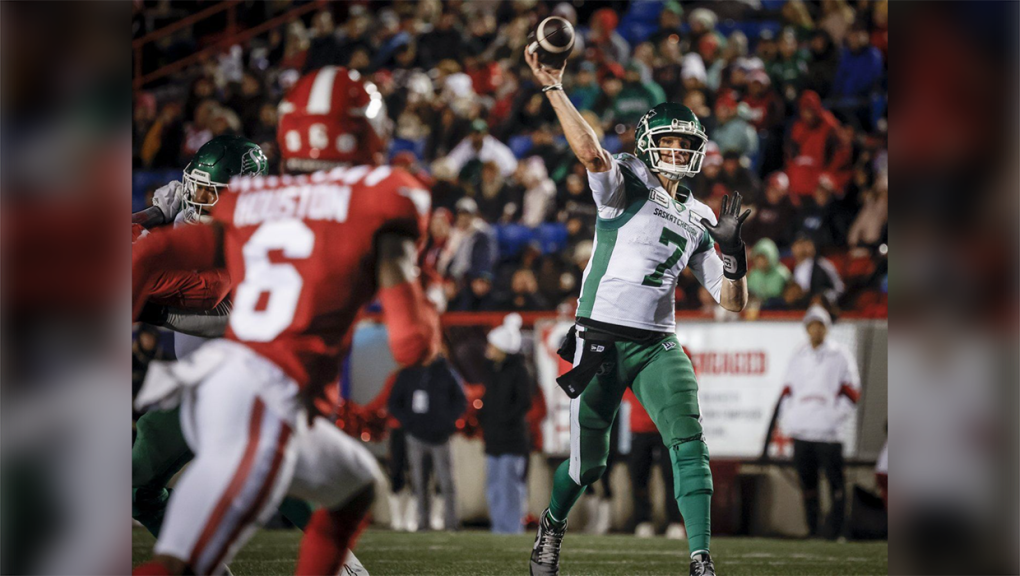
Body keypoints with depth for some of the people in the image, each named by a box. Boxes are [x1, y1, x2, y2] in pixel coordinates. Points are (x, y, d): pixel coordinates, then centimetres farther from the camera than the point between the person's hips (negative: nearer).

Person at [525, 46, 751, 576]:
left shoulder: (697, 219, 13)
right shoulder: (625, 187, -2)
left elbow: (732, 301, 13)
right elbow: (590, 152, -26)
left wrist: (731, 252, -5)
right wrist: (552, 89, -28)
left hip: (657, 345, 4)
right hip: (601, 340, -4)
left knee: (689, 443, -16)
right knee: (587, 461, 5)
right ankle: (553, 524, 37)